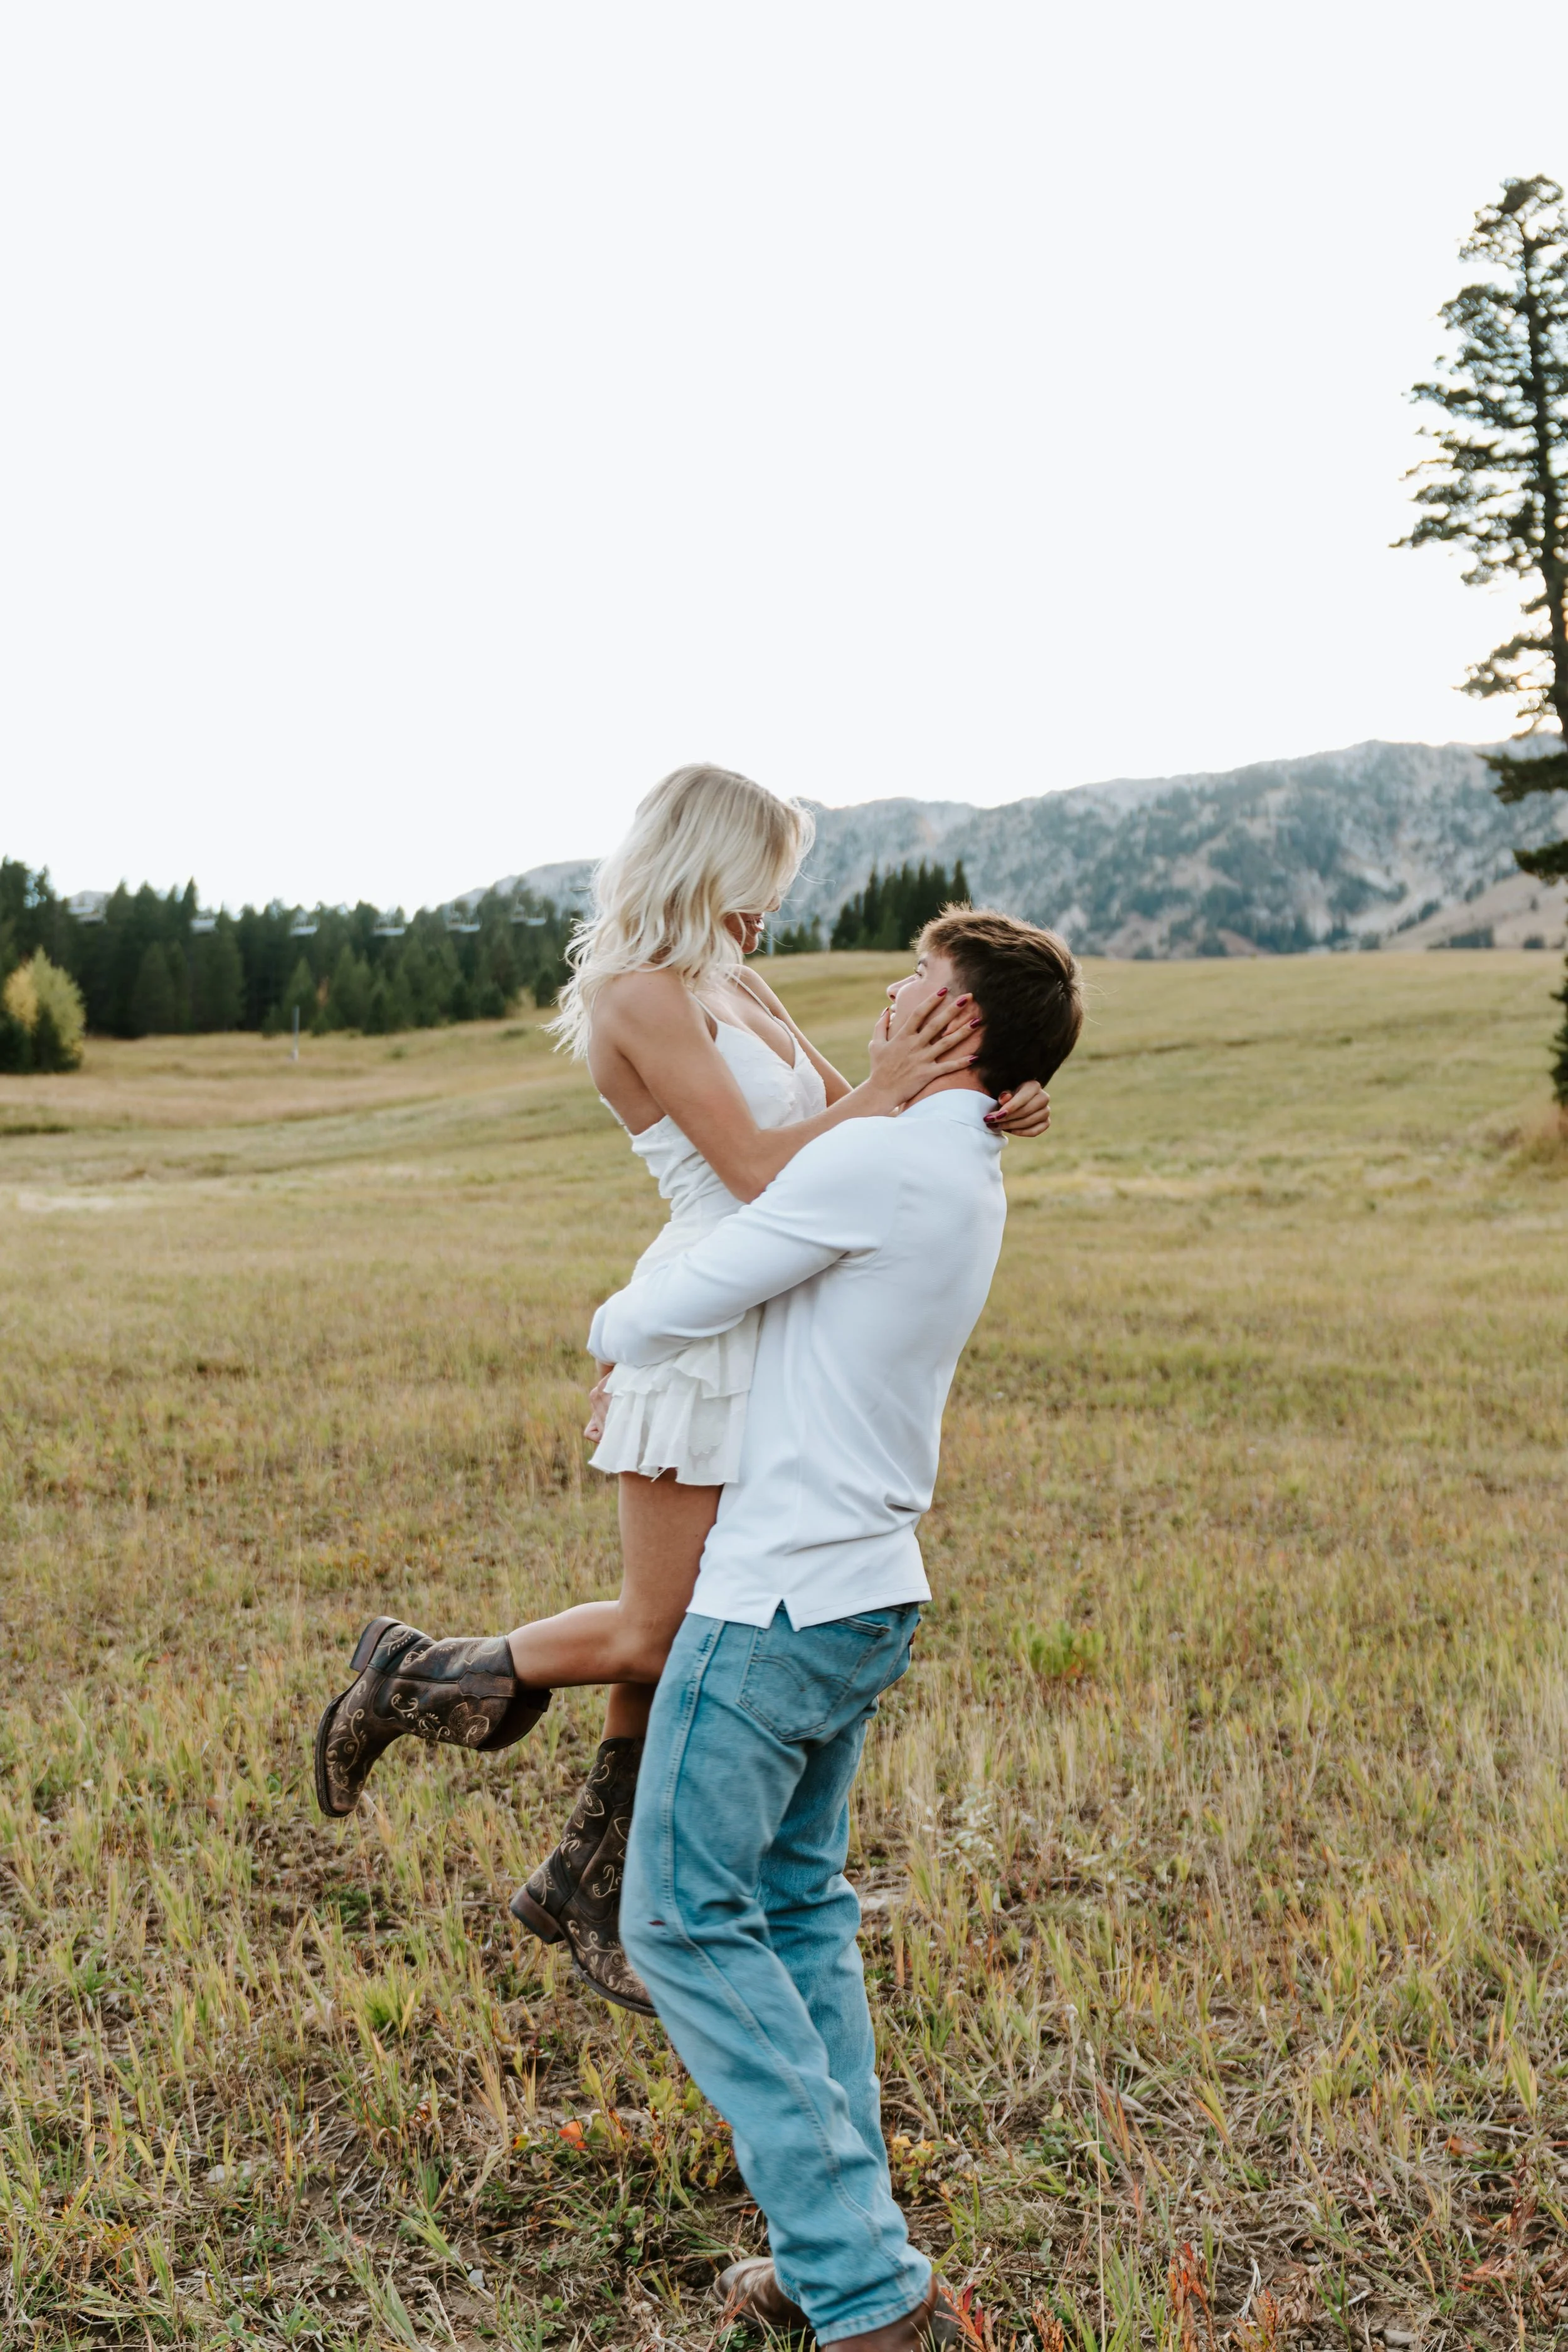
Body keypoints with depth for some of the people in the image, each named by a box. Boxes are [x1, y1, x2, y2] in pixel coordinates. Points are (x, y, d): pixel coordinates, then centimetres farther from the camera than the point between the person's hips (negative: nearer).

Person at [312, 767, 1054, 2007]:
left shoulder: (738, 988, 16)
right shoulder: (644, 994, -12)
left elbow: (841, 1118, 12)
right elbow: (758, 1168, -18)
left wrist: (982, 1107, -3)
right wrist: (883, 1090, -13)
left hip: (773, 1339, 9)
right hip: (701, 1335, -9)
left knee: (695, 1638, 14)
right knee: (659, 1635, 1)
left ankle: (587, 1886, 30)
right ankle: (409, 1678, 22)